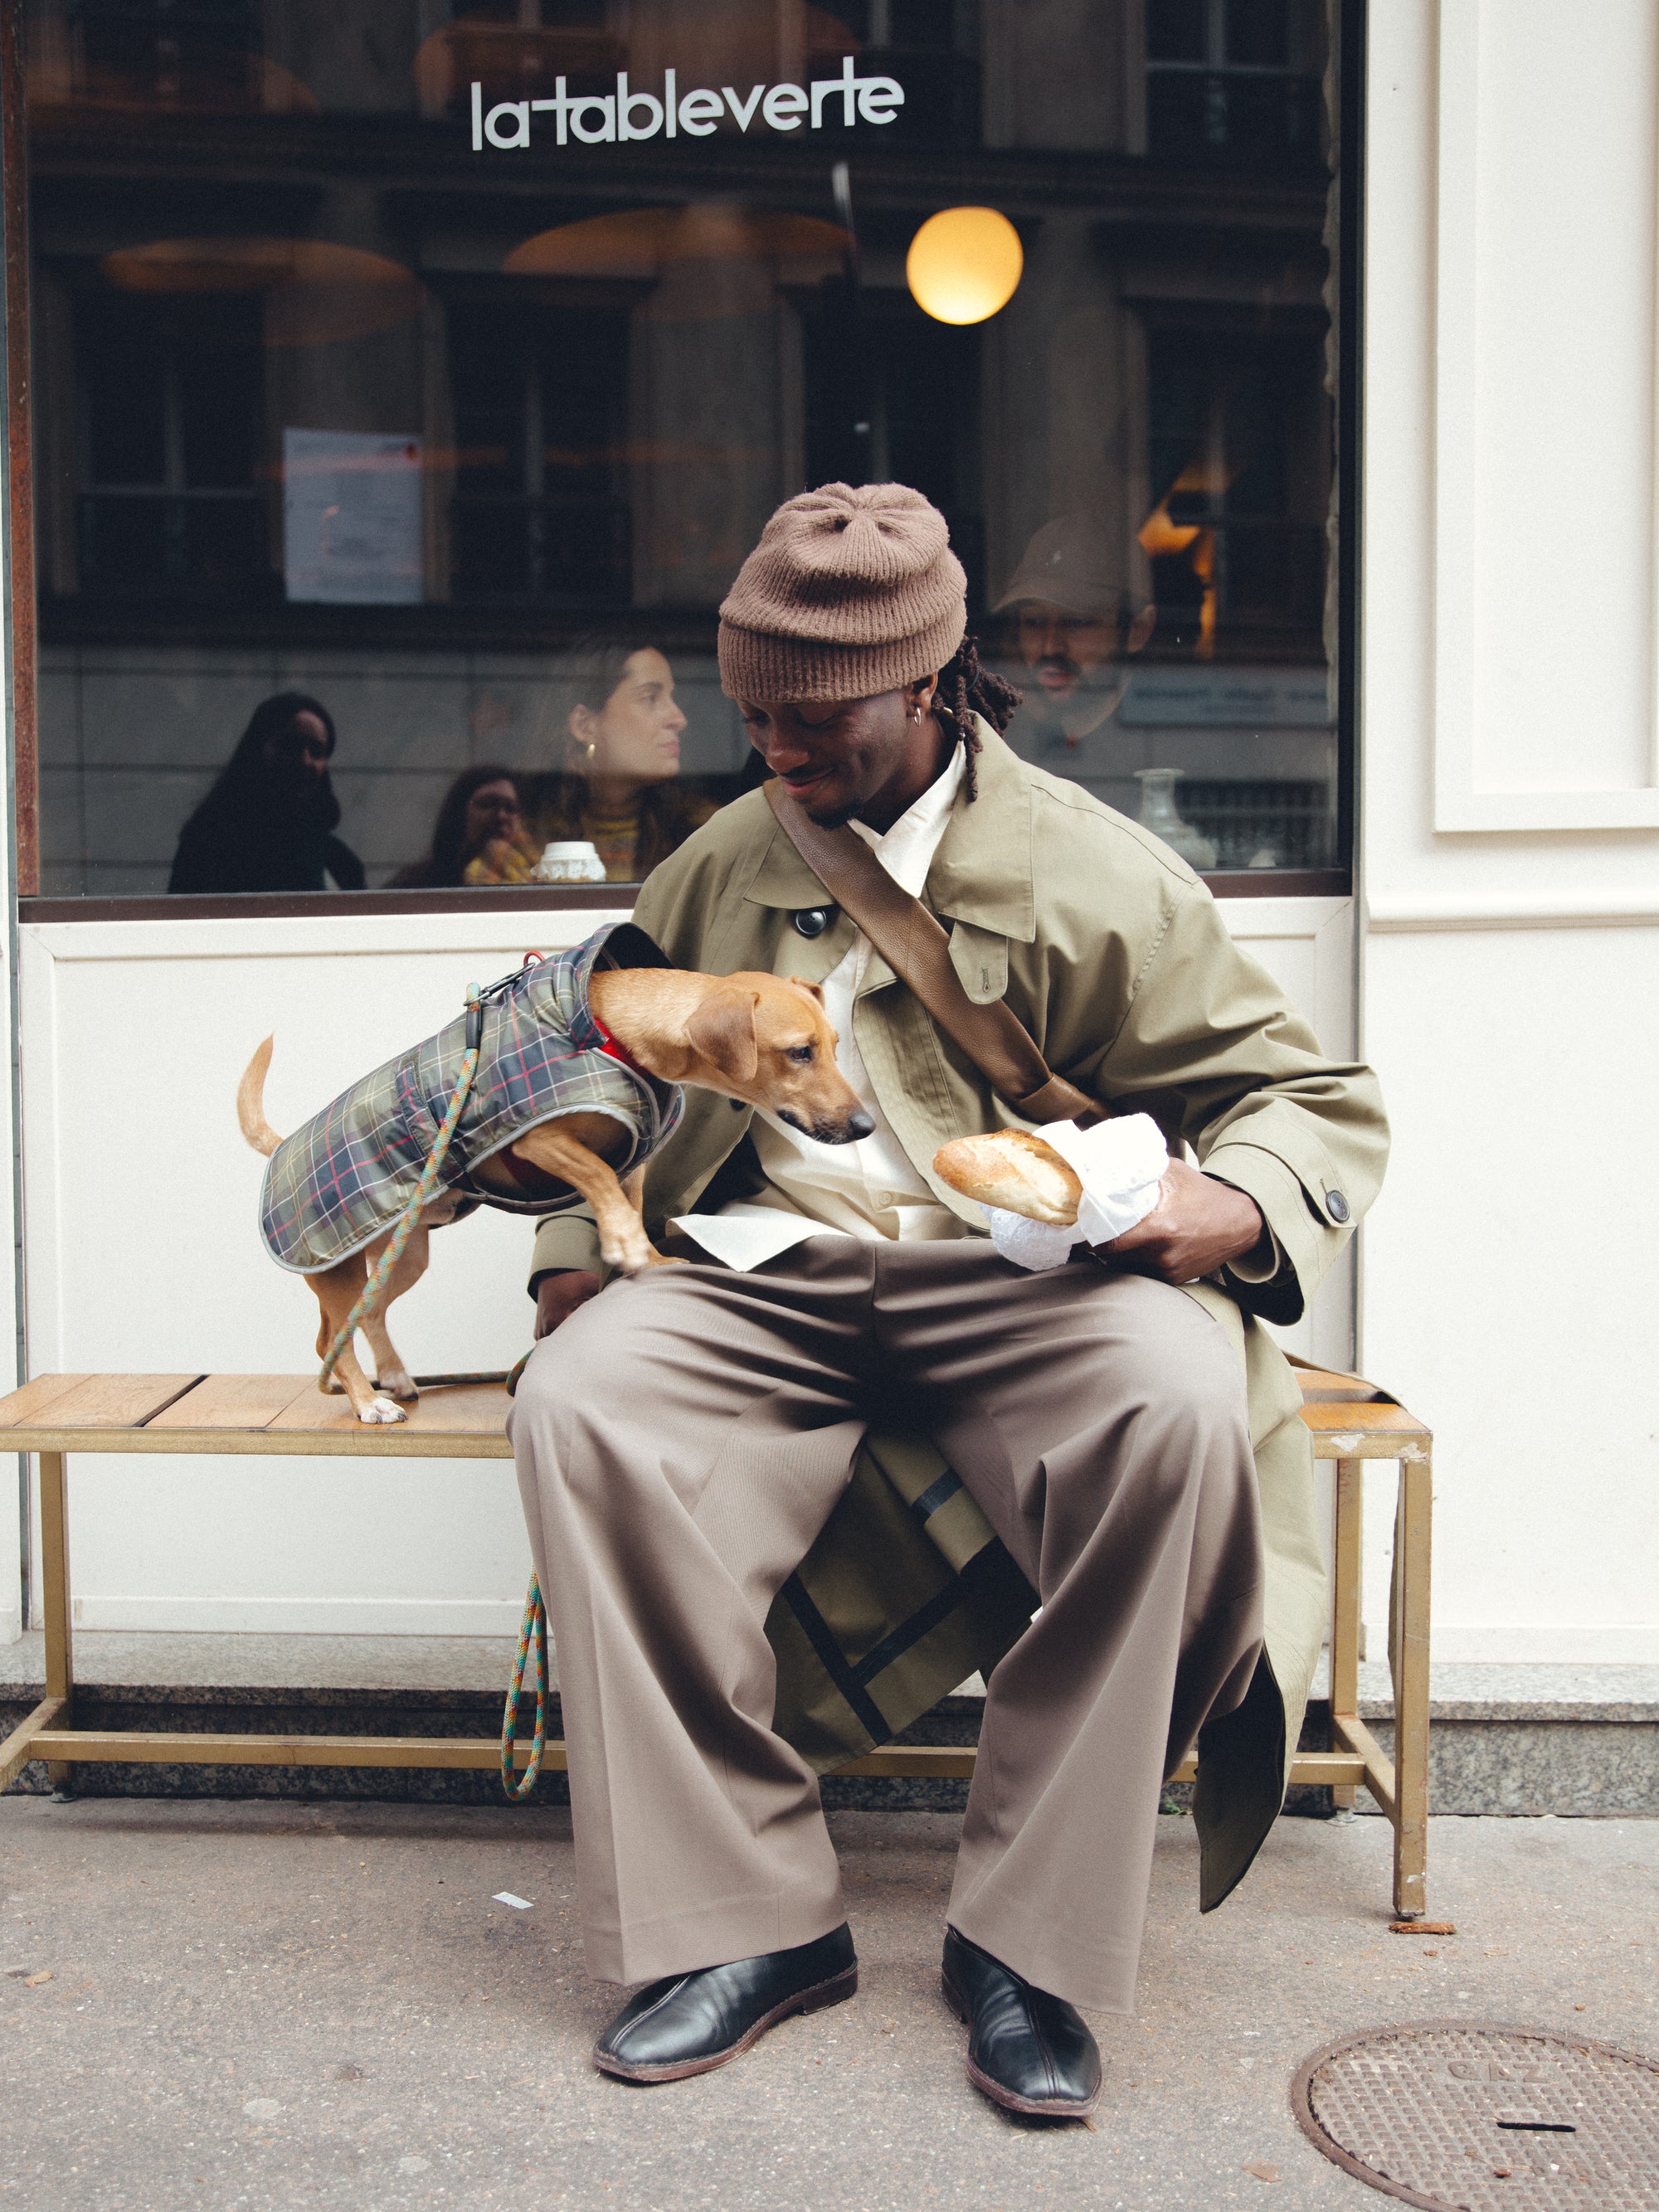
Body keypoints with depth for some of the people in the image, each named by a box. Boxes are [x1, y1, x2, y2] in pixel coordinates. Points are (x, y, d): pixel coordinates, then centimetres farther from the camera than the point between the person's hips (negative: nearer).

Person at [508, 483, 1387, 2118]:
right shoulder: (726, 859, 16)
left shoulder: (1088, 874, 1)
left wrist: (1237, 1204, -19)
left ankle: (1030, 1938, -18)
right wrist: (580, 1237, 15)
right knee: (576, 1403, -27)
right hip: (767, 1272, 4)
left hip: (1015, 1275, -3)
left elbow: (1321, 1101, 4)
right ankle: (746, 1916, -15)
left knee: (1179, 1402, -35)